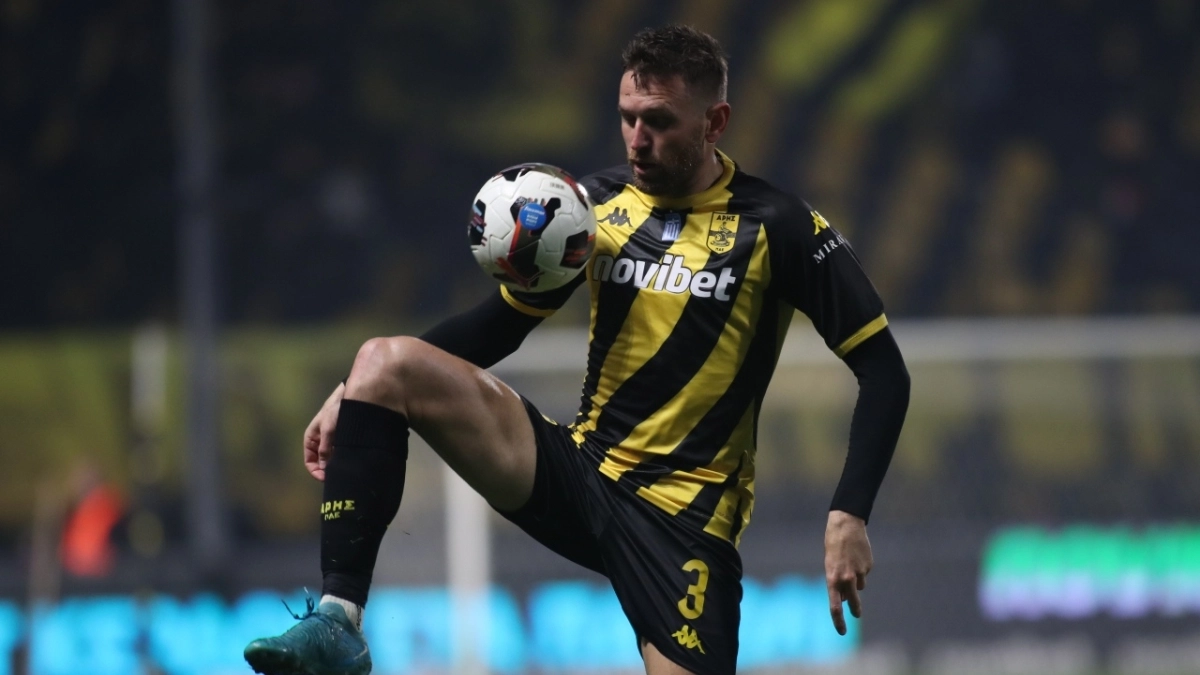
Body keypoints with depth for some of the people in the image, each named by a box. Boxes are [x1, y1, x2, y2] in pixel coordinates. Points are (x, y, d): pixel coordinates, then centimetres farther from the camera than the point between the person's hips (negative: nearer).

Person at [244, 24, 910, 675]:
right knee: (385, 361, -16)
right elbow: (500, 324, 14)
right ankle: (338, 621, -25)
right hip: (577, 471, 4)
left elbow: (882, 369, -6)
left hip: (683, 519, -4)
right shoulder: (598, 201, 5)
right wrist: (356, 395, 1)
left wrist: (849, 516, -18)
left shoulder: (774, 227, -7)